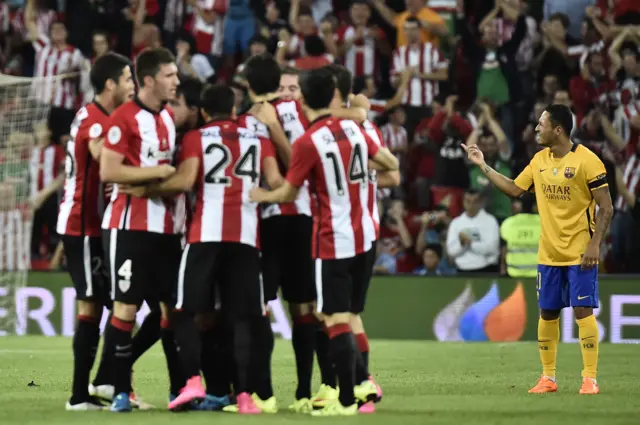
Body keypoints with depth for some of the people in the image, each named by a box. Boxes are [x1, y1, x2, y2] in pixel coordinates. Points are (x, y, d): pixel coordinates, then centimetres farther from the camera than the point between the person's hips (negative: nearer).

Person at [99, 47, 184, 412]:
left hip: (166, 226, 7)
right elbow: (108, 171, -17)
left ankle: (180, 388, 12)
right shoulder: (124, 118, -10)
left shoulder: (170, 118, 14)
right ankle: (121, 392, -1)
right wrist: (155, 173, -15)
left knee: (174, 306, 7)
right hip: (131, 226, -7)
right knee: (126, 306, -5)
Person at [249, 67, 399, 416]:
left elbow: (288, 194, -5)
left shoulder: (307, 143, -13)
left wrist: (260, 195, 14)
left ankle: (346, 400, -6)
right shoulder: (353, 129, 5)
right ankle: (362, 381, 7)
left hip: (332, 242, -6)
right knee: (344, 316, 16)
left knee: (335, 319, -4)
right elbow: (391, 164, 14)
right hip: (363, 236, 6)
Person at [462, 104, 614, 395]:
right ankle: (548, 377, 15)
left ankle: (590, 378, -4)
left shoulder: (586, 161, -12)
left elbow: (606, 208, -11)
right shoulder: (539, 160, 7)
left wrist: (594, 244, -18)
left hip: (580, 253, -6)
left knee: (583, 310, -8)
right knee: (547, 313, 7)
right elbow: (514, 189, 15)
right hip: (548, 254, 6)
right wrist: (483, 166, 11)